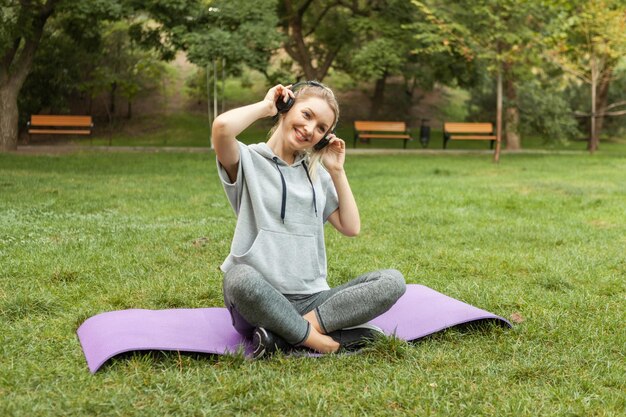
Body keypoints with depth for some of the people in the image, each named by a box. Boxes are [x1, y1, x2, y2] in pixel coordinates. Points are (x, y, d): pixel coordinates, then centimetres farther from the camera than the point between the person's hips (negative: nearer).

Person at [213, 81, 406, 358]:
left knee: (392, 281, -18)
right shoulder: (249, 161, 2)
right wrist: (266, 106, -3)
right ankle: (320, 341, -24)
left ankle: (283, 336, -26)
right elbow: (221, 127, -21)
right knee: (241, 277, -41)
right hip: (258, 301, -5)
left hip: (311, 299, 6)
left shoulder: (317, 174, 20)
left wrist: (337, 171, 13)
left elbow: (351, 227, 15)